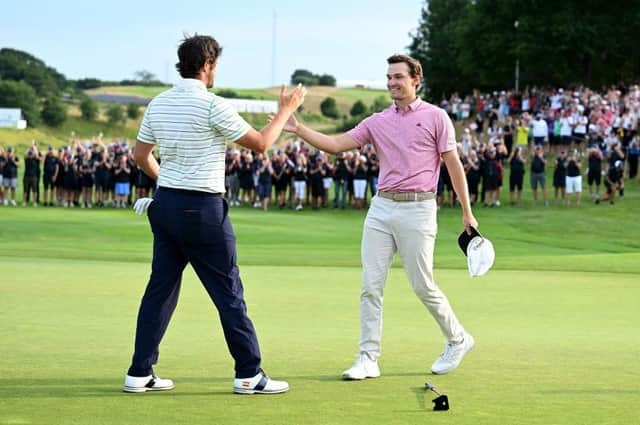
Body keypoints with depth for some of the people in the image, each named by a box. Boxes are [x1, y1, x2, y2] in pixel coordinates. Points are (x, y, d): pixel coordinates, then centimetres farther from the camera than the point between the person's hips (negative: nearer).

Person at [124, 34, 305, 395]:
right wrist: (287, 110, 8)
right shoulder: (213, 106, -13)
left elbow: (141, 155, 16)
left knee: (161, 289, 10)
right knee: (229, 293, 1)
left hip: (165, 203, 7)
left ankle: (140, 373, 8)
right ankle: (249, 375, 5)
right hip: (203, 209, -7)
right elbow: (260, 144, -6)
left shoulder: (158, 104, 7)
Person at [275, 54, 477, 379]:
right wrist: (298, 129, -9)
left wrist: (467, 212, -3)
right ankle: (368, 359, 2)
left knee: (423, 286, -1)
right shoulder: (377, 122, 11)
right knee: (371, 285, -2)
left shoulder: (435, 117, 0)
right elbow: (336, 144, 5)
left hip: (417, 209, -4)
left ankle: (457, 339, 22)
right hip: (381, 208, 4)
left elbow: (454, 164, 0)